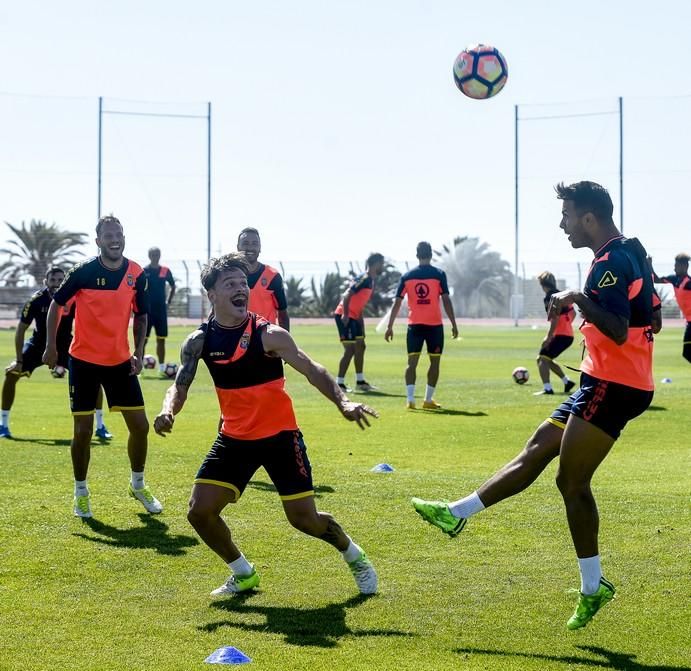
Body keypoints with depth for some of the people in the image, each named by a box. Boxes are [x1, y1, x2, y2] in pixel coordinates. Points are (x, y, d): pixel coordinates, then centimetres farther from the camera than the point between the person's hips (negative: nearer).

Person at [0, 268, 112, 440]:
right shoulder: (36, 301, -22)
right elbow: (21, 330, -13)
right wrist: (19, 360, -16)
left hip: (65, 345, 0)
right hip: (39, 344, 0)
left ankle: (100, 426, -2)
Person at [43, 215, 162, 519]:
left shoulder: (137, 274, -4)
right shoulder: (84, 271, -13)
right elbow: (56, 303, -2)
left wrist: (138, 352, -3)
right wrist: (51, 345, -7)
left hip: (120, 361, 3)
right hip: (84, 360, -3)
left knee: (140, 425, 3)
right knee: (82, 430, -2)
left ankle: (138, 485, 24)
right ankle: (80, 492, 16)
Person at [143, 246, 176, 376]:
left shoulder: (165, 271, 5)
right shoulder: (143, 271, -5)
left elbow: (172, 286, 19)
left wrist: (168, 301, 11)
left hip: (161, 310, 3)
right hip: (146, 310, -3)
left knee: (161, 339, 5)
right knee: (143, 339, -3)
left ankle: (162, 367, 11)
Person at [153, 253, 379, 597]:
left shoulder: (269, 335, -15)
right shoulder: (199, 341, -4)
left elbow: (311, 369, -20)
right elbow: (180, 385, -4)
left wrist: (343, 402, -37)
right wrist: (168, 411, -29)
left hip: (280, 436, -4)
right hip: (234, 438, 4)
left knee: (304, 519, -4)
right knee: (199, 511, -5)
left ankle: (356, 558, 26)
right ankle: (243, 574, 19)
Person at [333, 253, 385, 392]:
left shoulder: (370, 281, 15)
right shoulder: (364, 279, -16)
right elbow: (347, 295, -24)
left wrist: (361, 323, 20)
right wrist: (345, 315, -25)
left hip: (353, 317, 10)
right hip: (345, 317, -10)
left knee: (360, 347, 13)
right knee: (350, 350, -10)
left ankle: (360, 382, 20)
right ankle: (339, 383, -7)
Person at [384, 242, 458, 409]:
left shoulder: (407, 276, 4)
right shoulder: (439, 274, -2)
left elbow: (397, 303, 2)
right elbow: (446, 301, -6)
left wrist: (390, 327, 6)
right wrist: (454, 324, -2)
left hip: (414, 325, 2)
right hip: (434, 325, -2)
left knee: (412, 362, 2)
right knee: (434, 362, 9)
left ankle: (410, 399, -12)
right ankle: (428, 400, 10)